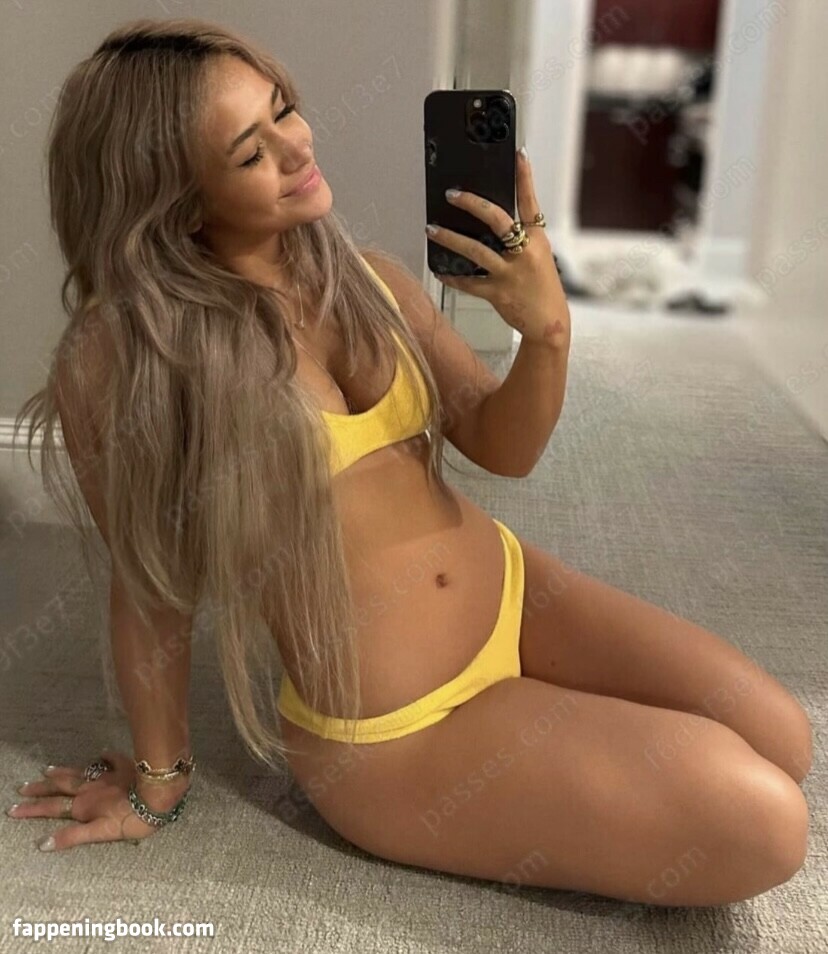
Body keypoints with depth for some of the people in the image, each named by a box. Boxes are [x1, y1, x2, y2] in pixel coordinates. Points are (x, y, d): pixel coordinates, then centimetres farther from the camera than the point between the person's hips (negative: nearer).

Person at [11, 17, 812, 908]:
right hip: (390, 732, -5)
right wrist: (158, 781, 3)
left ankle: (545, 724, 19)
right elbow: (149, 579, -9)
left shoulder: (363, 275, -2)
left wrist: (548, 329, -21)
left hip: (511, 590, 6)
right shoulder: (119, 353, -18)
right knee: (762, 826, -9)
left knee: (780, 742, 4)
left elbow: (502, 449, 0)